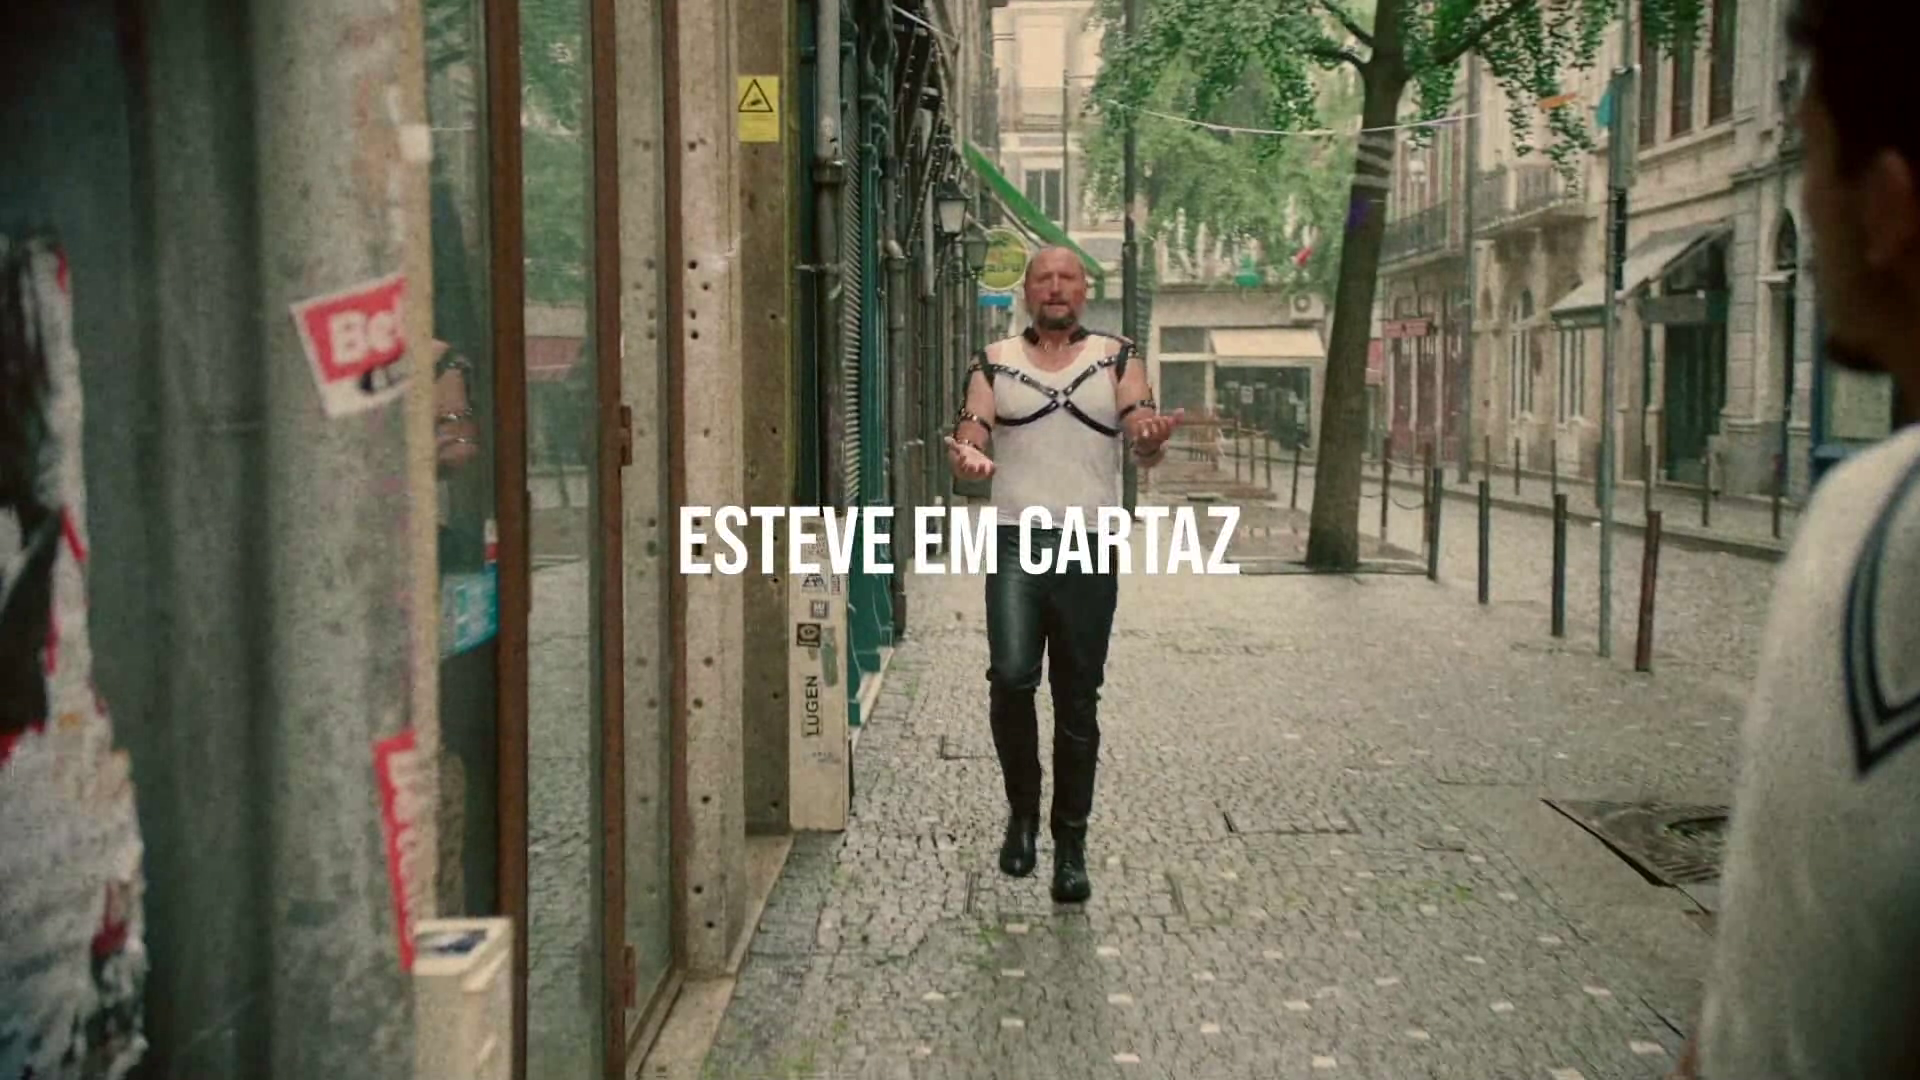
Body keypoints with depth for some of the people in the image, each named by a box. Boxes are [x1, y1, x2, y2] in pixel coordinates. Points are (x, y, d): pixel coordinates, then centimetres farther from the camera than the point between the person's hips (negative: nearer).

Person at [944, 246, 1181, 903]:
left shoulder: (1116, 360, 11)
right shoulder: (996, 362, 12)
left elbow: (1145, 447, 1)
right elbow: (970, 436, 3)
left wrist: (1153, 440, -24)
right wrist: (967, 457, -22)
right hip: (1016, 537, 0)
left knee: (1077, 701, 5)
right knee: (1011, 678, -19)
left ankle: (1071, 843, 17)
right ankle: (1022, 809, 4)